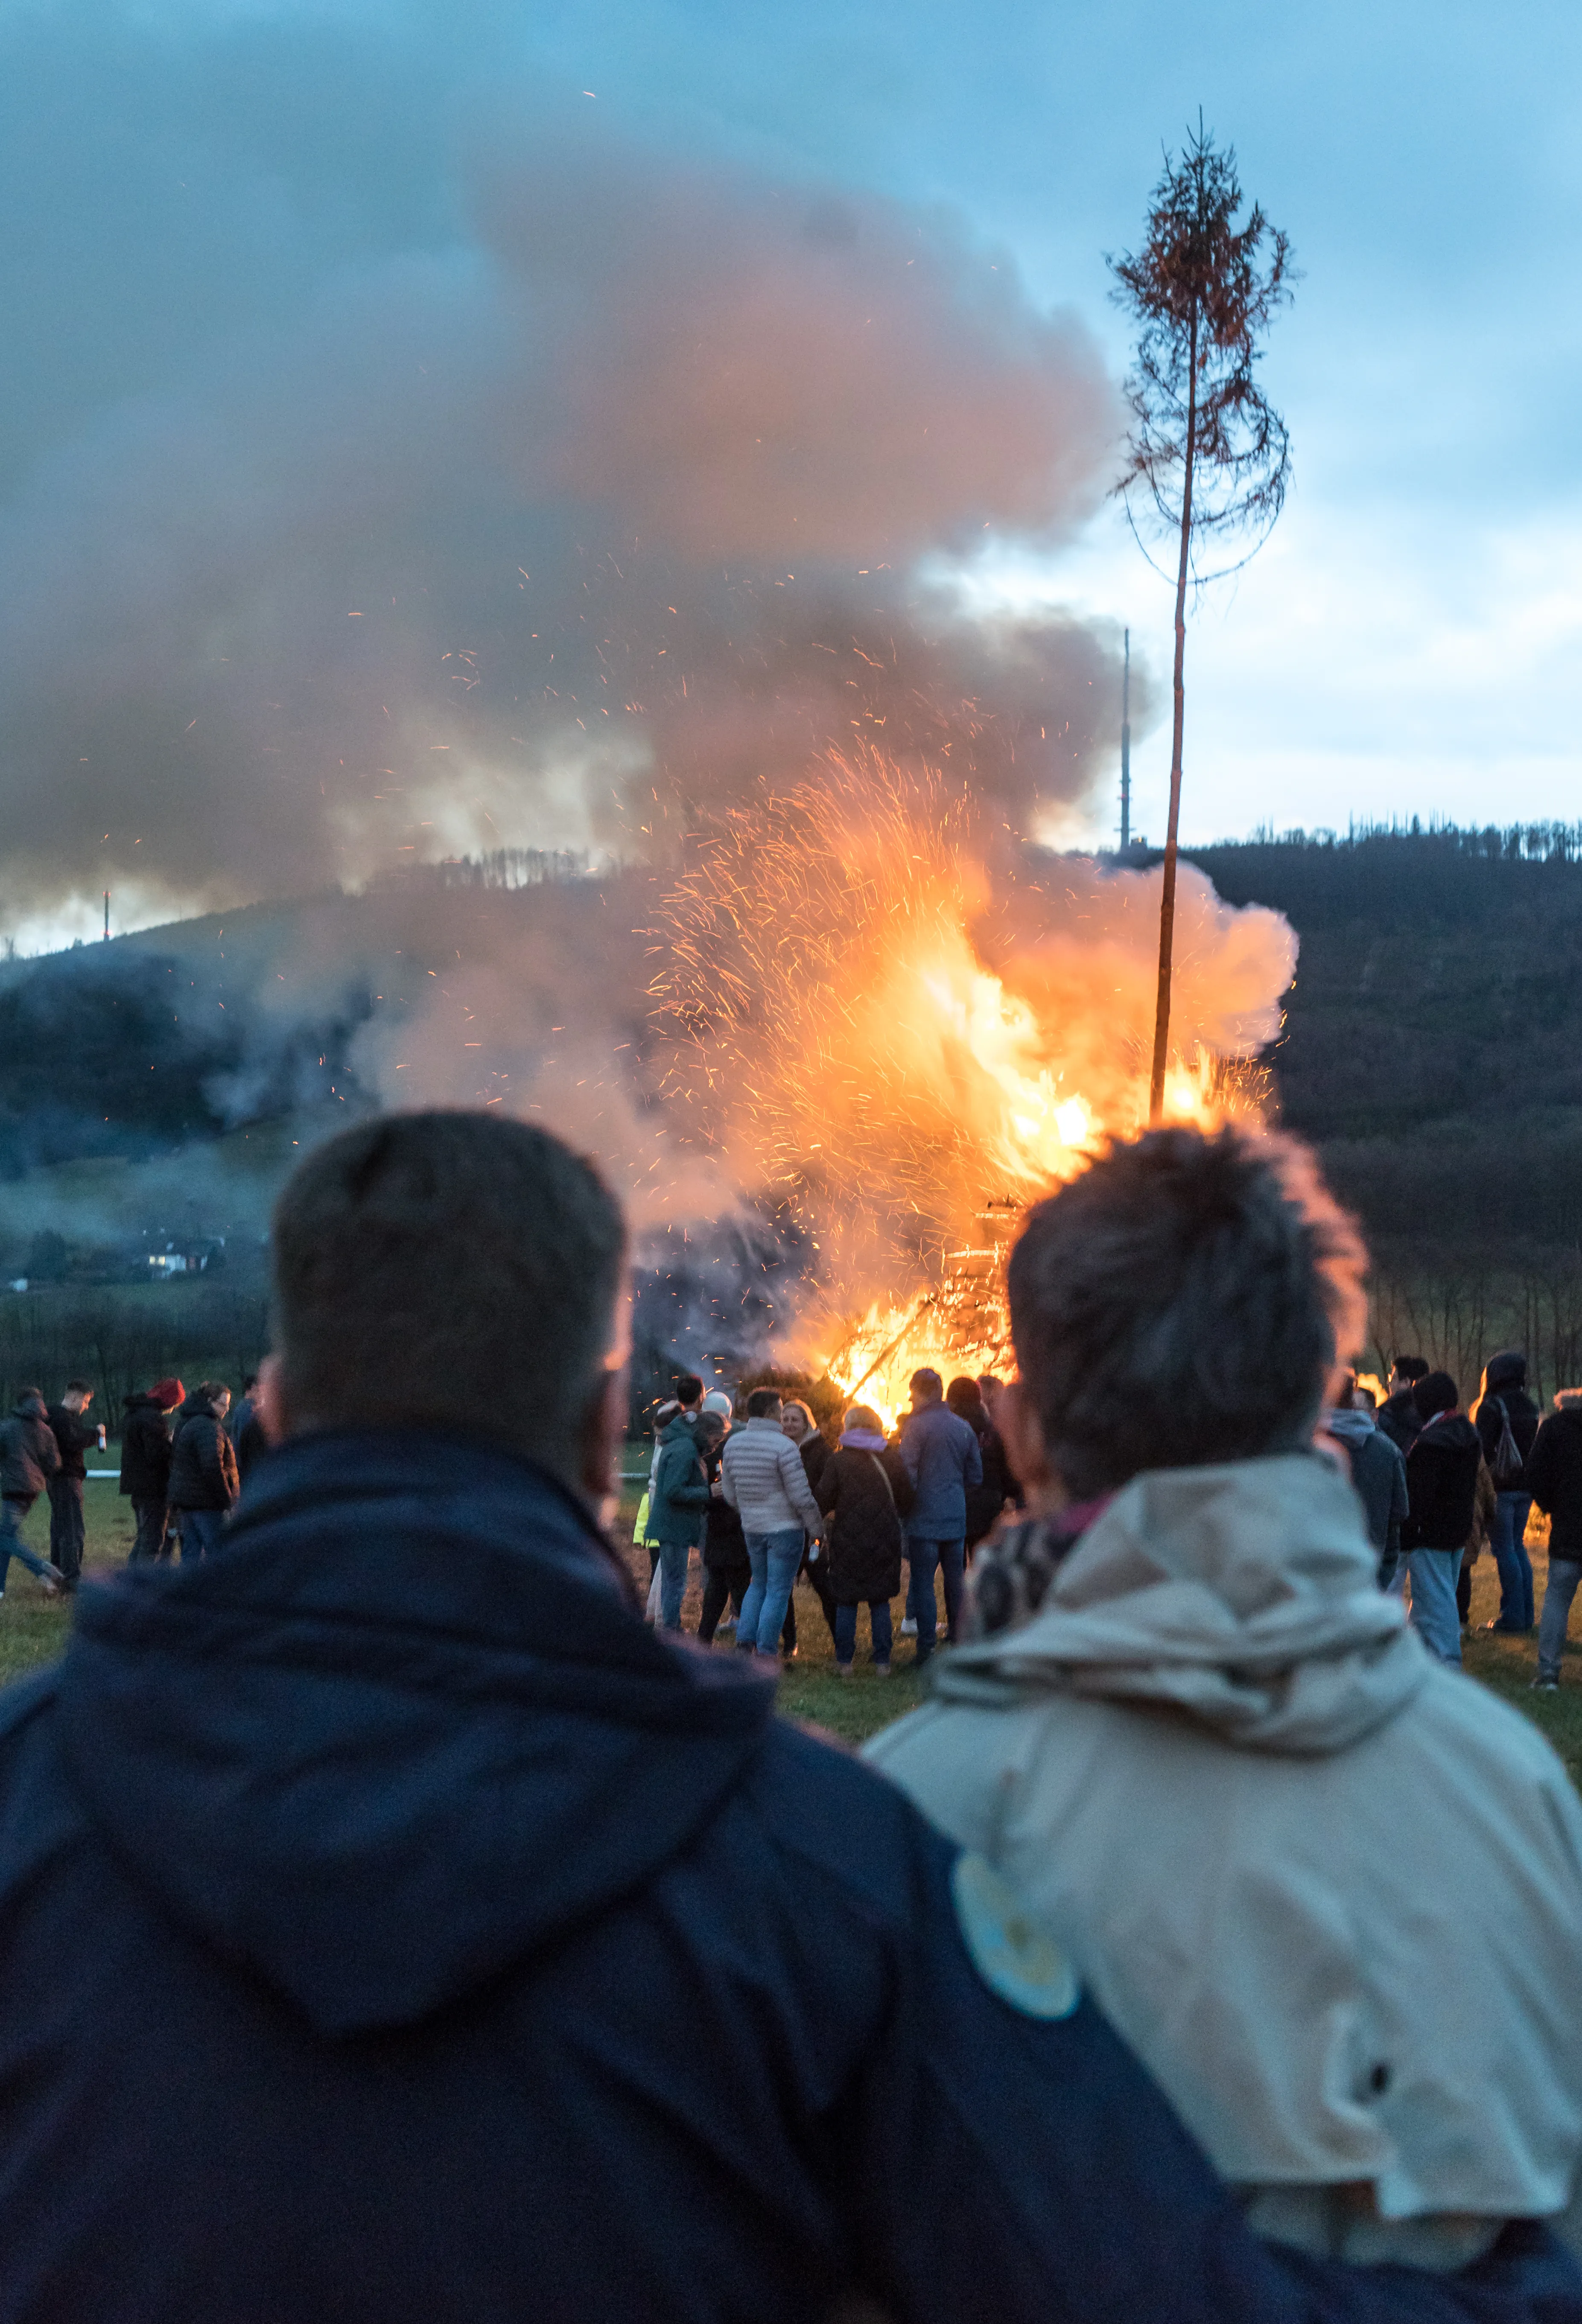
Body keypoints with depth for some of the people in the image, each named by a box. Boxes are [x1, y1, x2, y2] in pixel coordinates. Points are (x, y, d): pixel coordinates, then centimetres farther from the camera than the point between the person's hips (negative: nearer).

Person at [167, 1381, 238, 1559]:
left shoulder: (185, 1424, 16)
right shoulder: (208, 1427, -16)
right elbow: (212, 1467, -24)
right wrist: (227, 1500, -17)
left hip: (185, 1498, 9)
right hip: (207, 1501, -9)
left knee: (190, 1551, 11)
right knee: (217, 1551, -6)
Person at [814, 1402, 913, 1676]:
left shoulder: (838, 1460, -8)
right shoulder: (893, 1459, 0)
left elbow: (822, 1501, -5)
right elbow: (907, 1500, 7)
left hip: (848, 1539, -2)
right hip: (885, 1539, 2)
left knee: (846, 1602, 7)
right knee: (880, 1602, 9)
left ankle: (845, 1661, 9)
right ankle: (882, 1662, 8)